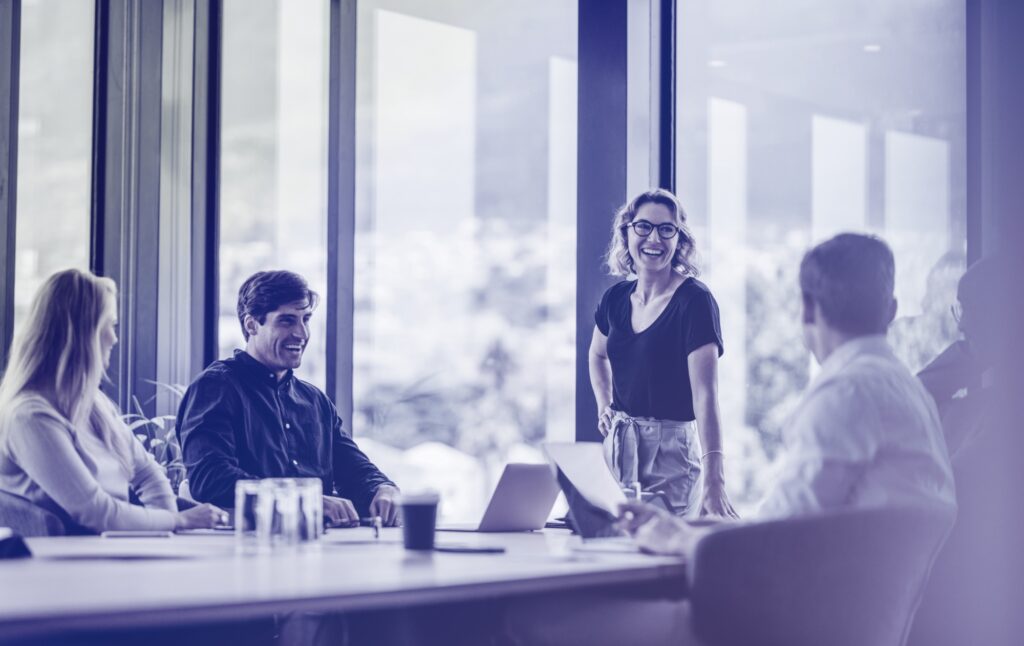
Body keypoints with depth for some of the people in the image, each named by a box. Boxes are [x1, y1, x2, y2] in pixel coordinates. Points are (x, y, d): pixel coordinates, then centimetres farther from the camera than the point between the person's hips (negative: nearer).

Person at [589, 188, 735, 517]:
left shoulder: (694, 300, -14)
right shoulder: (616, 298, 5)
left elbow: (705, 394, -24)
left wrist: (713, 481, -33)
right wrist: (604, 407, 10)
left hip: (672, 450, -6)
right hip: (618, 446, 6)